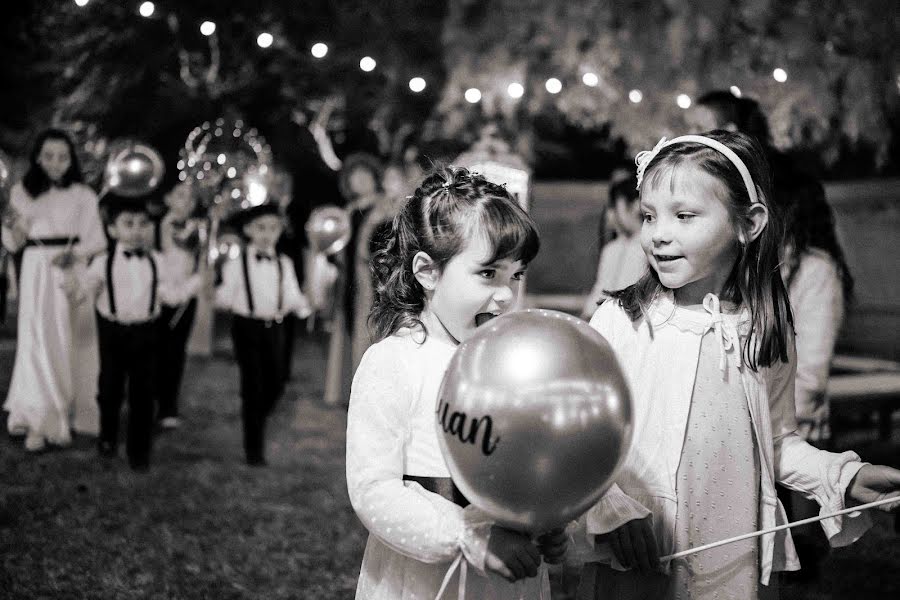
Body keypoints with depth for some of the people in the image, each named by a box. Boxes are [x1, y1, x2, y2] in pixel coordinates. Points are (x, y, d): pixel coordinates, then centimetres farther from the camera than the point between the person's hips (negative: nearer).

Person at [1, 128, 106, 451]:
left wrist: (73, 253, -18)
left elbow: (97, 240, 0)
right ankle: (39, 420, -5)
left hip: (72, 274, 0)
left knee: (72, 344, 3)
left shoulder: (83, 195, 2)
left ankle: (70, 413, 13)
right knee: (38, 344, -6)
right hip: (37, 274, 0)